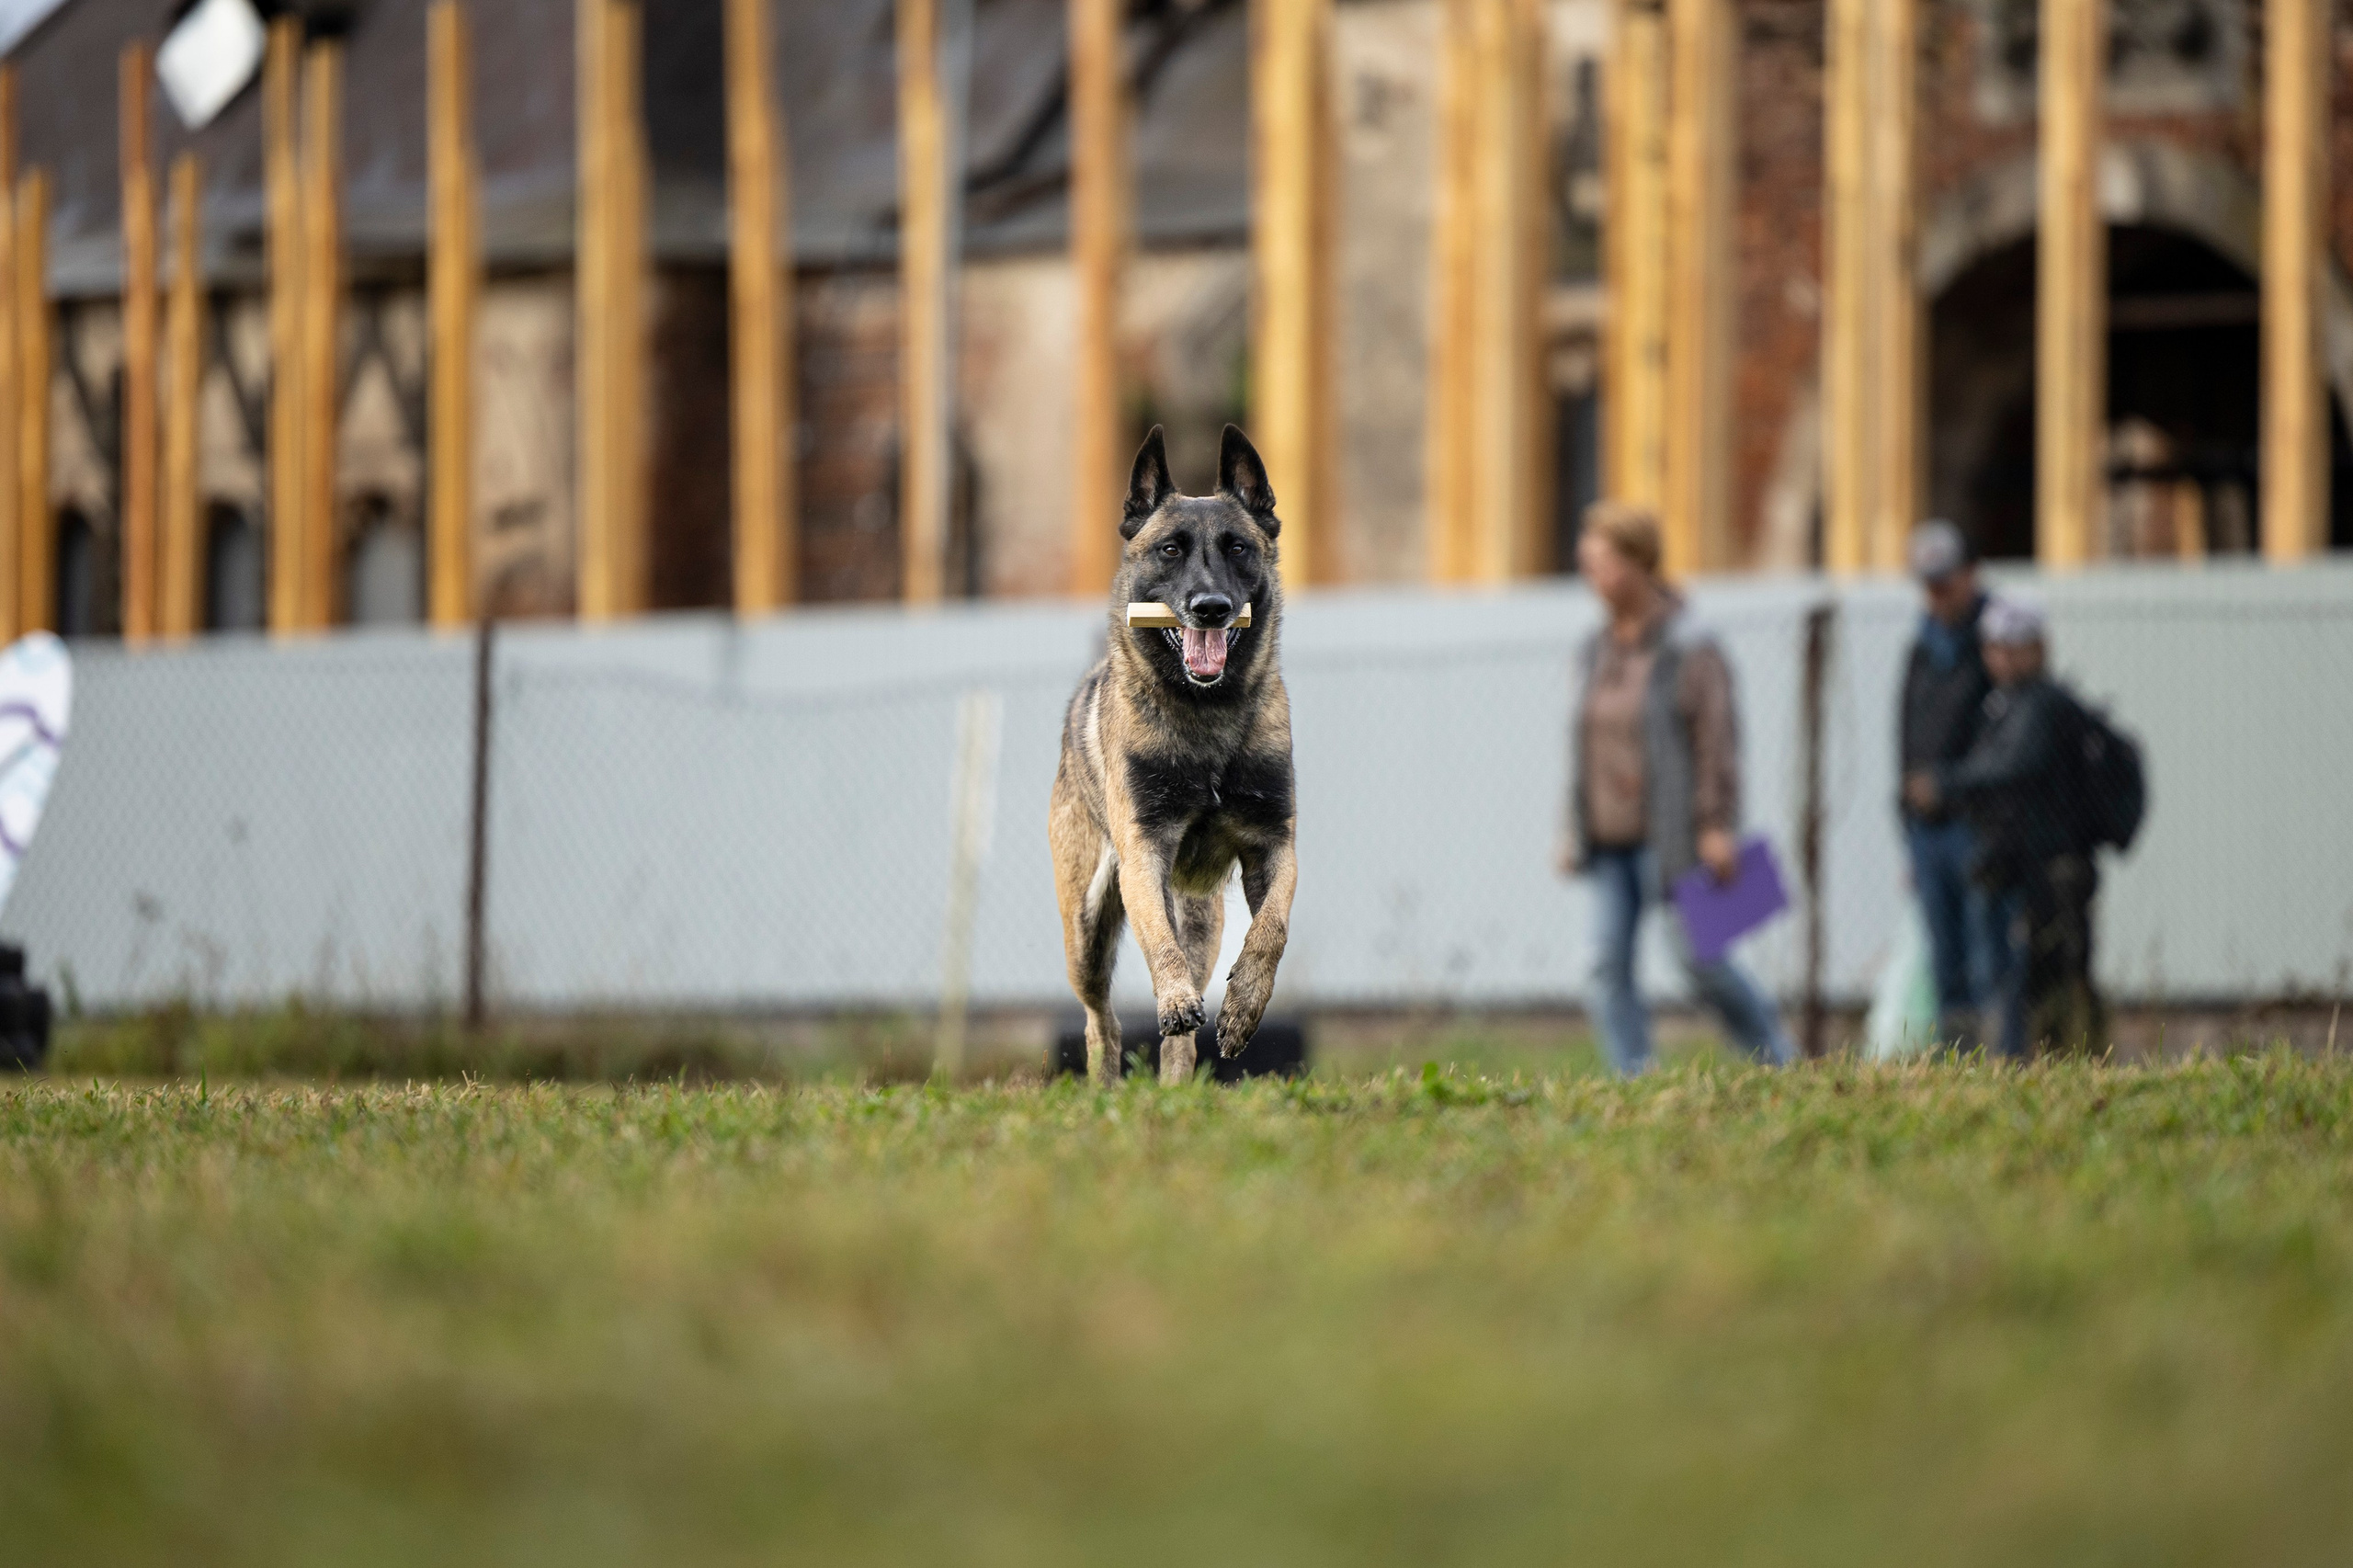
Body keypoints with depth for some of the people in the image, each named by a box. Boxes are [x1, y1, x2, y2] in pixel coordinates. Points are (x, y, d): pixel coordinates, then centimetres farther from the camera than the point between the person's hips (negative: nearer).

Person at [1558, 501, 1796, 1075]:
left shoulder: (1689, 650, -9)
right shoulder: (1597, 652, 11)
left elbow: (1718, 739, -11)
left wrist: (1718, 828, -17)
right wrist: (1575, 830, 14)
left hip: (1670, 834, -6)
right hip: (1610, 843, 6)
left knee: (1698, 958, -4)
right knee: (1609, 963, -6)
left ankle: (1780, 1065, 13)